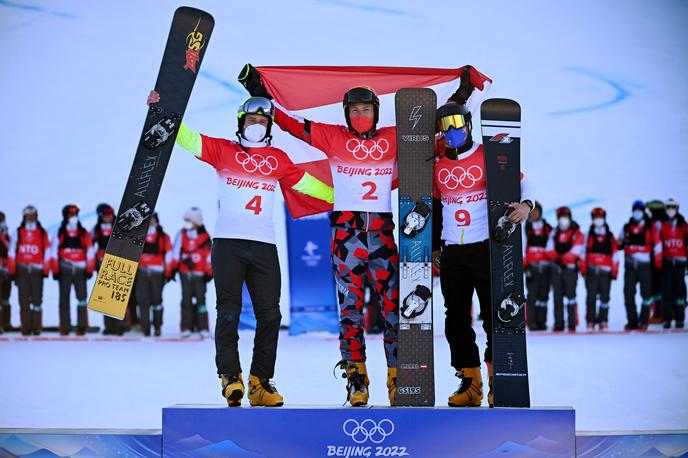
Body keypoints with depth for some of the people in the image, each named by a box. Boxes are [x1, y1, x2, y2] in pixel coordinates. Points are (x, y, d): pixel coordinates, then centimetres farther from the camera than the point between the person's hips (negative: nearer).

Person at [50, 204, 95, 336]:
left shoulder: (84, 234, 8)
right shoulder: (59, 233, 5)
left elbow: (90, 253, 8)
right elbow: (54, 253, 4)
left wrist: (89, 270, 1)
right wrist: (55, 270, -2)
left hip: (80, 270, 0)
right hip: (65, 270, 0)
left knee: (82, 298, -6)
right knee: (64, 299, 2)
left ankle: (82, 327, -2)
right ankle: (65, 328, 6)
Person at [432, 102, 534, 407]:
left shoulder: (488, 156, -2)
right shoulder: (437, 164, 11)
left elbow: (520, 182, -3)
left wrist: (525, 205, -24)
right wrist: (434, 247, 18)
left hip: (486, 248, -4)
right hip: (451, 253, 4)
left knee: (493, 314, -4)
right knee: (456, 318, 5)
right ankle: (470, 383, 13)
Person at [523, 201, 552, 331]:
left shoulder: (547, 228, 14)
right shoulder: (525, 228, 5)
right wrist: (525, 265, -8)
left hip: (545, 266, 3)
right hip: (531, 266, -3)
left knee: (544, 294, 2)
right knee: (532, 294, -8)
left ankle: (542, 321, 6)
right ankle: (532, 321, -6)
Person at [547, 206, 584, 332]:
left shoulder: (577, 234, -1)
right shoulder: (554, 233, 13)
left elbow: (575, 252, -11)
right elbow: (550, 249, 5)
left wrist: (562, 259, -17)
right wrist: (557, 258, -12)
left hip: (570, 268, -5)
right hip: (556, 268, 5)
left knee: (570, 296, -10)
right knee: (557, 297, 6)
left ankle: (572, 324, -8)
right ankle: (558, 324, 10)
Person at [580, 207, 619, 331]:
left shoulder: (610, 237, 9)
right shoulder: (589, 235, 8)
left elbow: (615, 256, 9)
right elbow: (584, 253, 7)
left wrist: (614, 272, 3)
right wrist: (583, 270, 0)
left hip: (605, 271, 0)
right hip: (591, 271, 0)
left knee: (604, 297, 0)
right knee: (591, 296, -3)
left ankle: (603, 321, 8)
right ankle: (590, 321, 1)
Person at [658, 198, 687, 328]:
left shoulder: (683, 225, 8)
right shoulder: (661, 225, 5)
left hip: (679, 262, 1)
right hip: (666, 262, -1)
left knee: (679, 288, -2)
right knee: (667, 290, -3)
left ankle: (680, 319, 2)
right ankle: (667, 319, -1)